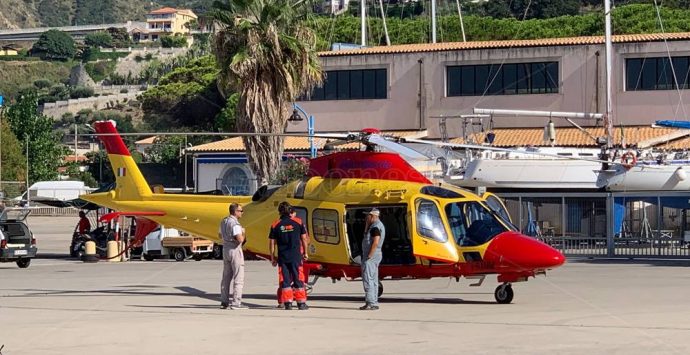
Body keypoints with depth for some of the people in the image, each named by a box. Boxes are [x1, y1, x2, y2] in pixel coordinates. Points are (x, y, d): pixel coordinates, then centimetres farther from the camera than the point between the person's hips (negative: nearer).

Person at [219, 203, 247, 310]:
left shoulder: (224, 221, 11)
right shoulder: (235, 224, -18)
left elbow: (220, 236, 25)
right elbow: (240, 239, -25)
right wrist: (243, 234, -7)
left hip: (225, 249, 9)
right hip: (235, 250, -9)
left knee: (226, 277, 14)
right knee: (238, 277, -4)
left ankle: (224, 301, 18)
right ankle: (236, 302, -7)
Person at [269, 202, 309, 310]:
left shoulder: (275, 225, 1)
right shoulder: (298, 222, 0)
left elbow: (272, 243, 3)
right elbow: (304, 239, 3)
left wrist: (272, 258, 11)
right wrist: (305, 253, 16)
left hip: (282, 257, 1)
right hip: (296, 256, -1)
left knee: (285, 280, 6)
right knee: (298, 280, 4)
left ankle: (287, 302, 5)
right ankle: (301, 303, 5)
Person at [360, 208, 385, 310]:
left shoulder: (376, 227, -16)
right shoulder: (377, 225, 17)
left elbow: (375, 242, -24)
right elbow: (366, 233, 23)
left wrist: (369, 256, -23)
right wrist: (368, 224, 11)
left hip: (371, 257, -11)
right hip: (374, 256, 11)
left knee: (368, 279, -11)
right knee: (373, 280, 13)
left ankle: (370, 303, -13)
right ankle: (374, 303, 18)